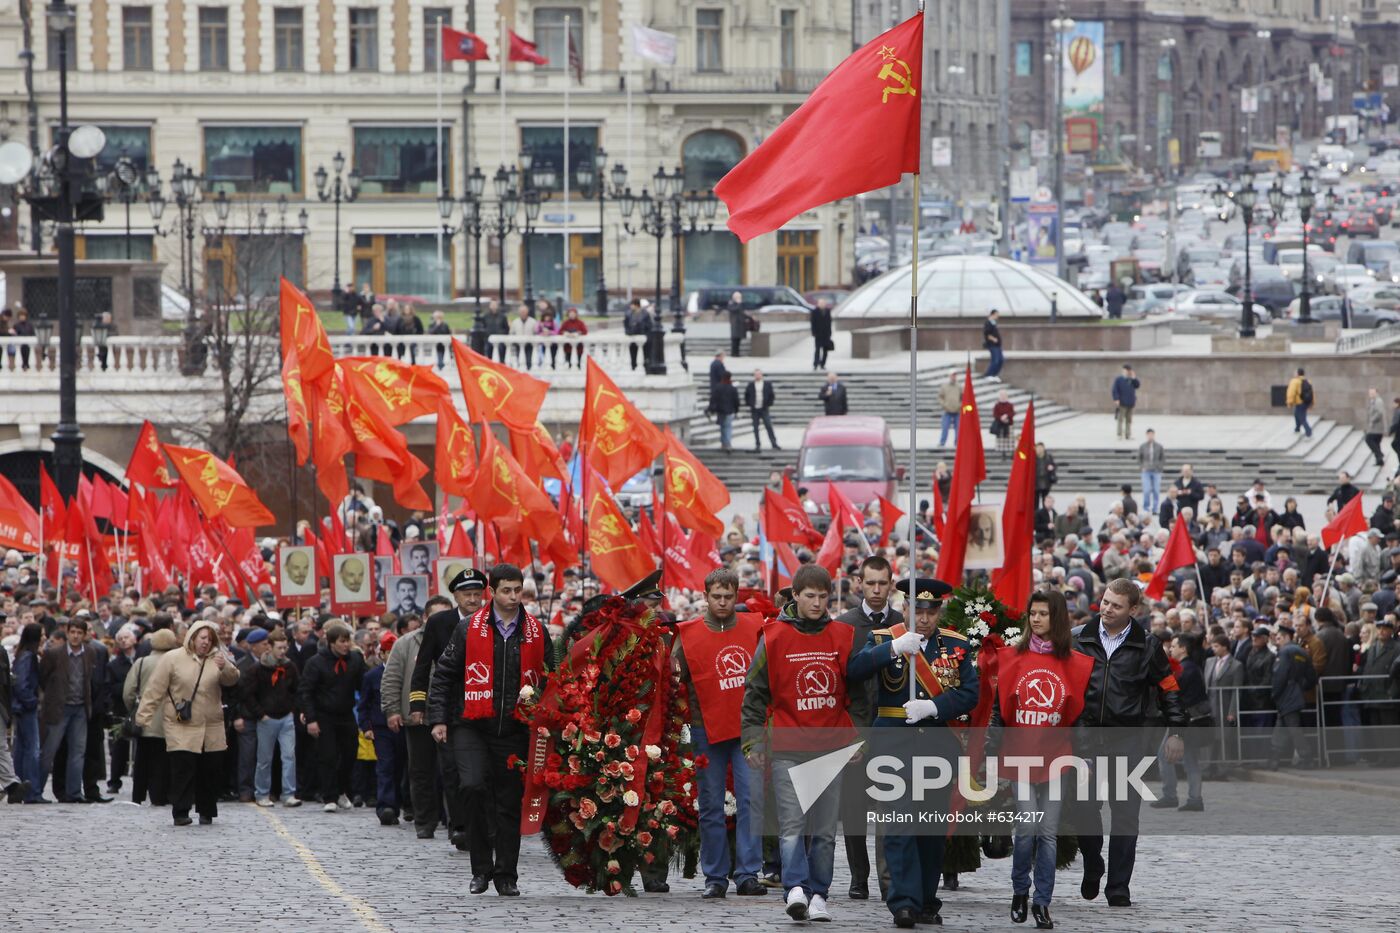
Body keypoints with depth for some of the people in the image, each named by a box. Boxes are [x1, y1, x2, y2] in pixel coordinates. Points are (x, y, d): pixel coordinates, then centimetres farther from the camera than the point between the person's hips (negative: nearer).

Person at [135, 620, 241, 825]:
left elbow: (232, 680, -3)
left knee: (211, 771, 5)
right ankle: (180, 812, -8)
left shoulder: (216, 659, 10)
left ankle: (206, 812, 18)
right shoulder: (172, 659, -2)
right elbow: (155, 690, -2)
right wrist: (143, 716, -7)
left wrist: (225, 667, -25)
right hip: (181, 728, -4)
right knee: (183, 770, -12)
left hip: (211, 729, 4)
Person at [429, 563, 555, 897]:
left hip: (515, 729, 2)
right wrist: (438, 718, 0)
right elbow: (443, 674, 7)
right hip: (472, 726, -2)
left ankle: (506, 875, 14)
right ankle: (481, 866, -6)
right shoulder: (469, 629, 3)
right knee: (473, 787, -20)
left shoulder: (536, 633, 8)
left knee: (510, 803, 4)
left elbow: (550, 680, 16)